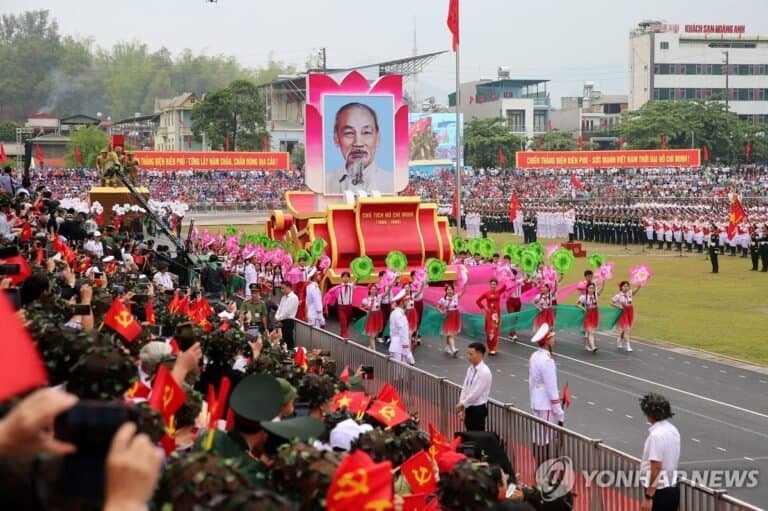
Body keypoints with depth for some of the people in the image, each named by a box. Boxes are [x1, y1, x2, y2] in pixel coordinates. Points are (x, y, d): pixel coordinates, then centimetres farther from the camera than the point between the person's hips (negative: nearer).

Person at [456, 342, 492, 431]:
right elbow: (465, 388, 8)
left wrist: (462, 404, -12)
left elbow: (476, 393, -20)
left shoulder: (484, 372, -19)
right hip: (469, 407, 8)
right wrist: (461, 405, -3)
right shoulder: (471, 369, 6)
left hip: (478, 408, -8)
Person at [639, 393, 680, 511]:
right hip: (673, 490, 9)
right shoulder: (673, 430, 8)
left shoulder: (656, 435, -20)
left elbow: (656, 468, -22)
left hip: (660, 492, -9)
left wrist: (648, 497, -20)